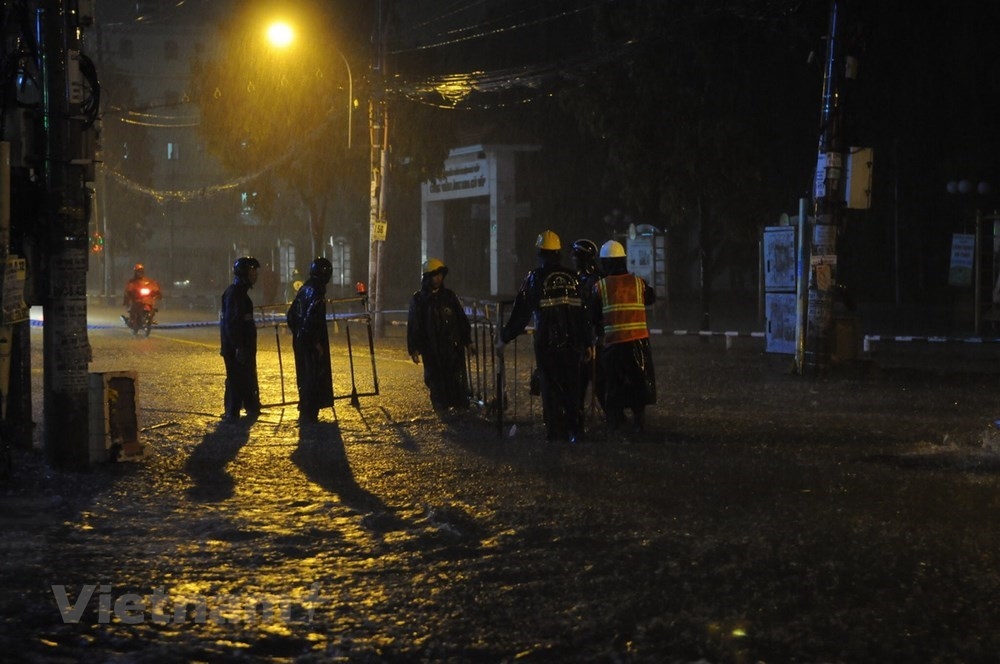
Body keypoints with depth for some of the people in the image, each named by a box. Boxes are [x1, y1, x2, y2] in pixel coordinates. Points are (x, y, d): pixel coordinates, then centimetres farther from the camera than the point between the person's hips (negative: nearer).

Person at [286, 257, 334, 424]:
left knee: (305, 378, 16)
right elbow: (311, 320, -25)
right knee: (315, 379, -4)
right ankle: (308, 415, -4)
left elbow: (290, 316, 17)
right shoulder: (316, 292, -17)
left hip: (300, 341, 9)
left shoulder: (305, 289, 11)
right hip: (313, 343, -9)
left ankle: (306, 413, 23)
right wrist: (317, 343, -20)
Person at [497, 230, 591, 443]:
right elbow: (584, 313, 8)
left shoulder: (535, 278, -4)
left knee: (551, 388, 2)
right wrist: (586, 343, 16)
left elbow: (520, 313, -3)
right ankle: (575, 431, 12)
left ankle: (556, 434, 1)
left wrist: (504, 338, 7)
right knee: (572, 387, 12)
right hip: (572, 343, 4)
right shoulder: (572, 278, 7)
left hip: (547, 343, -4)